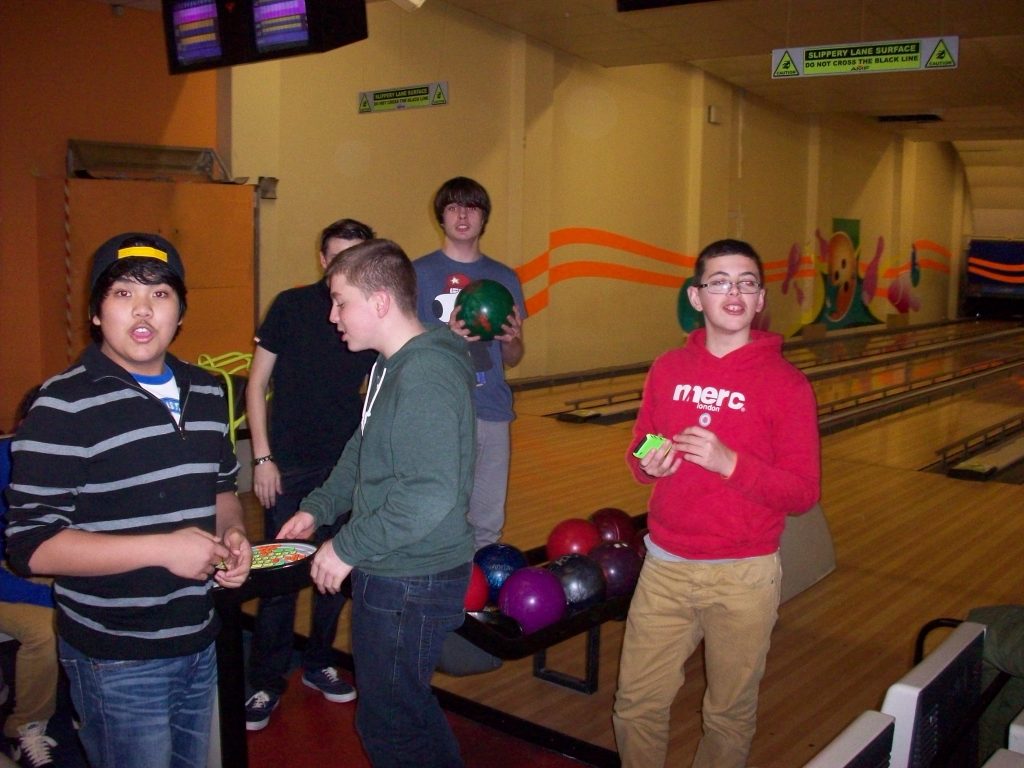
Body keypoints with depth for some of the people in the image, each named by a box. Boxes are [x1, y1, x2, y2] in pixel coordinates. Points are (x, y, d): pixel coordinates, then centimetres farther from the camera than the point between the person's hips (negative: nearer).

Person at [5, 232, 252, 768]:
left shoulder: (207, 393, 6)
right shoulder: (64, 407, -15)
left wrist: (231, 533, -2)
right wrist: (162, 548, -24)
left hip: (200, 644, 7)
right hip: (116, 663, -6)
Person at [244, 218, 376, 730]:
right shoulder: (292, 306, -6)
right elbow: (257, 385, -2)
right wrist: (262, 457, -7)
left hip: (345, 467, 3)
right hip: (288, 466, -3)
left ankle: (318, 664, 32)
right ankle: (266, 683, 17)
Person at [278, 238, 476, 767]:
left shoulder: (428, 373, -24)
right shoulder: (390, 367, 9)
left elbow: (431, 493, -30)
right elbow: (363, 450, 20)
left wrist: (348, 547, -22)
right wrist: (318, 508, 11)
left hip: (410, 584, -10)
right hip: (389, 572, 10)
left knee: (389, 724, 7)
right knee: (408, 708, 24)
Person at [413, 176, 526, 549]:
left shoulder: (504, 277, 11)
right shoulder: (419, 273, 1)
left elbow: (512, 359, 15)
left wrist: (512, 340, -8)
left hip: (492, 414, 4)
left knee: (488, 524, 10)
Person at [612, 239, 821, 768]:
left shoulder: (786, 384, -7)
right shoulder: (668, 369, 4)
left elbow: (803, 494, -9)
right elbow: (640, 457, 14)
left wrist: (729, 462, -23)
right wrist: (650, 465, -10)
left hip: (743, 576, -3)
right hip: (666, 565, 3)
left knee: (729, 714, 13)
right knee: (636, 704, 9)